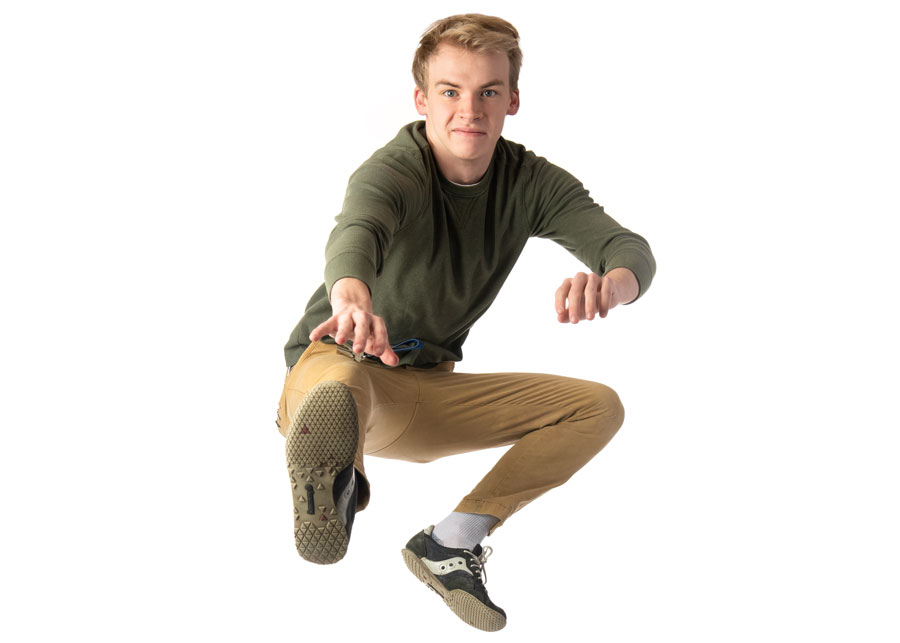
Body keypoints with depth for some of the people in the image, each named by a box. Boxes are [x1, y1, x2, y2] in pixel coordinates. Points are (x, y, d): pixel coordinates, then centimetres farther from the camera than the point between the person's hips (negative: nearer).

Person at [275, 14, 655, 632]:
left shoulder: (531, 181, -3)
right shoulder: (393, 172, -18)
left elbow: (630, 246, -18)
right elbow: (358, 231, -43)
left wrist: (611, 282, -45)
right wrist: (352, 295, -68)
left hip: (427, 394, 8)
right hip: (341, 365, -8)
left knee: (599, 407, -4)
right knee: (336, 398, -45)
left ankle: (449, 545, 2)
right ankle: (338, 483, -12)